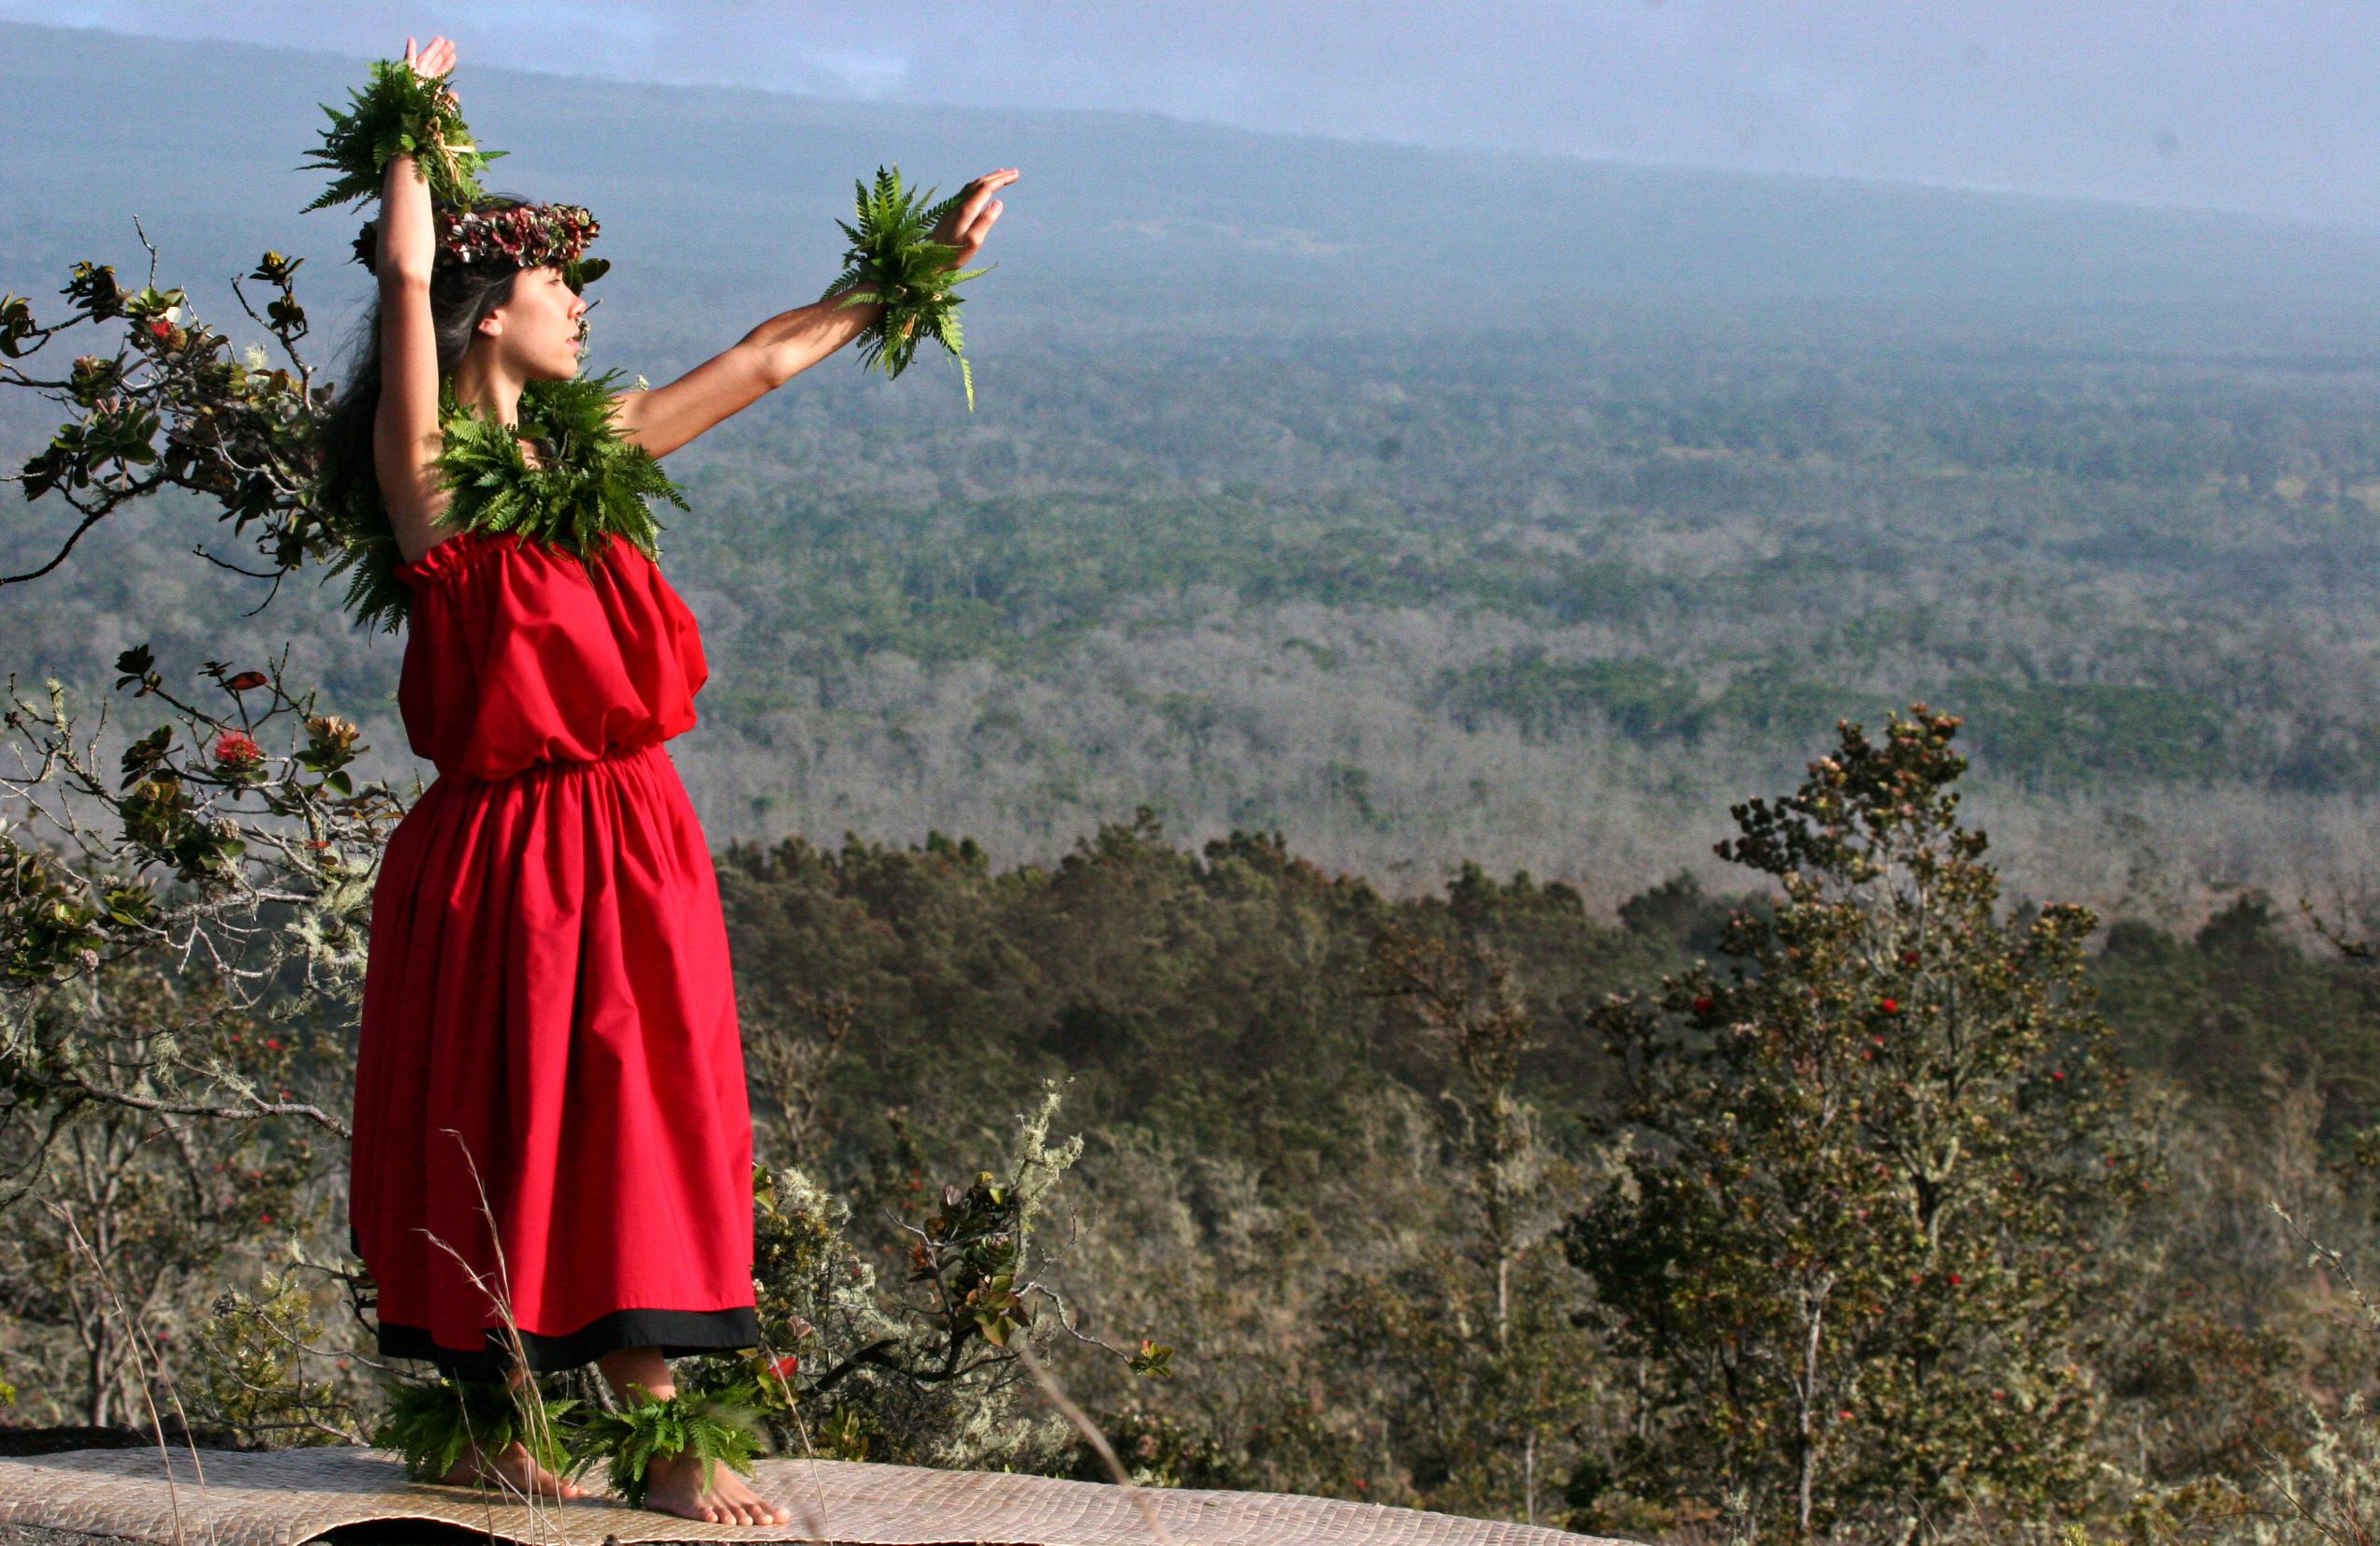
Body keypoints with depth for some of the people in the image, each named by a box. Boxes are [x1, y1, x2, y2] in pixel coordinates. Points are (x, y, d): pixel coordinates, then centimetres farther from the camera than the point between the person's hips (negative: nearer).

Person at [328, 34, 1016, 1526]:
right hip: (500, 851, -6)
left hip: (627, 842, 6)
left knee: (635, 1130, 5)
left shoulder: (593, 448, 10)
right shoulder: (431, 474, -9)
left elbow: (767, 357, 17)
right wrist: (416, 141, -5)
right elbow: (409, 271, -21)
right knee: (502, 1134, 4)